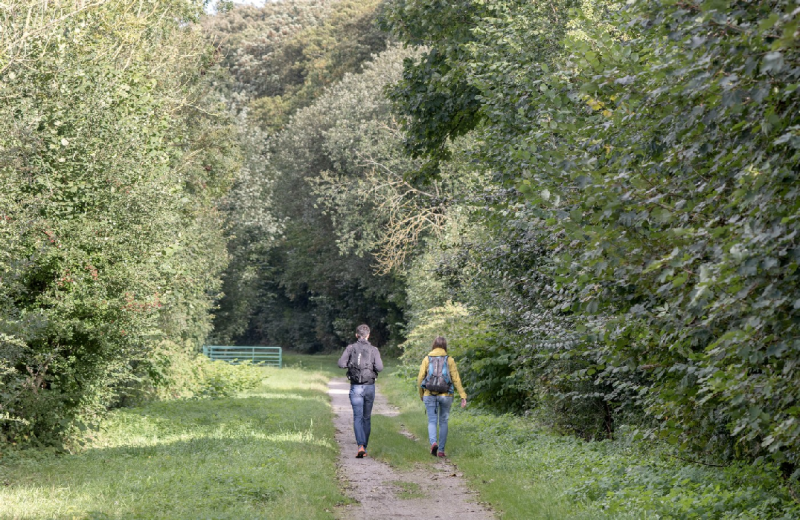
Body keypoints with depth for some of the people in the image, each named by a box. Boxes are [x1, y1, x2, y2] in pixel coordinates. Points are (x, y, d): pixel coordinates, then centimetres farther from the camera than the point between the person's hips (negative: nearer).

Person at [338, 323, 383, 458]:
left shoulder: (351, 348, 0)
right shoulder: (374, 350, 0)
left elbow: (341, 363, -12)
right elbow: (379, 367, -13)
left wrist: (351, 364, 9)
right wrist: (371, 366, 9)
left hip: (356, 387, -1)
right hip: (370, 387, 1)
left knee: (358, 418, -3)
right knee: (367, 418, 13)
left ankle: (361, 446, -22)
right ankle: (364, 448, 18)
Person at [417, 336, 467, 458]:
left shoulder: (427, 359, 2)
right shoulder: (450, 360, 0)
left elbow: (420, 378, 1)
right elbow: (456, 379, -4)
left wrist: (421, 394, 15)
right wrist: (463, 396, -3)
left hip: (430, 395, 0)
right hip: (446, 395, 0)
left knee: (432, 422, 4)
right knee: (443, 422, 13)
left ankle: (433, 443, -23)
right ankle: (441, 450, 13)